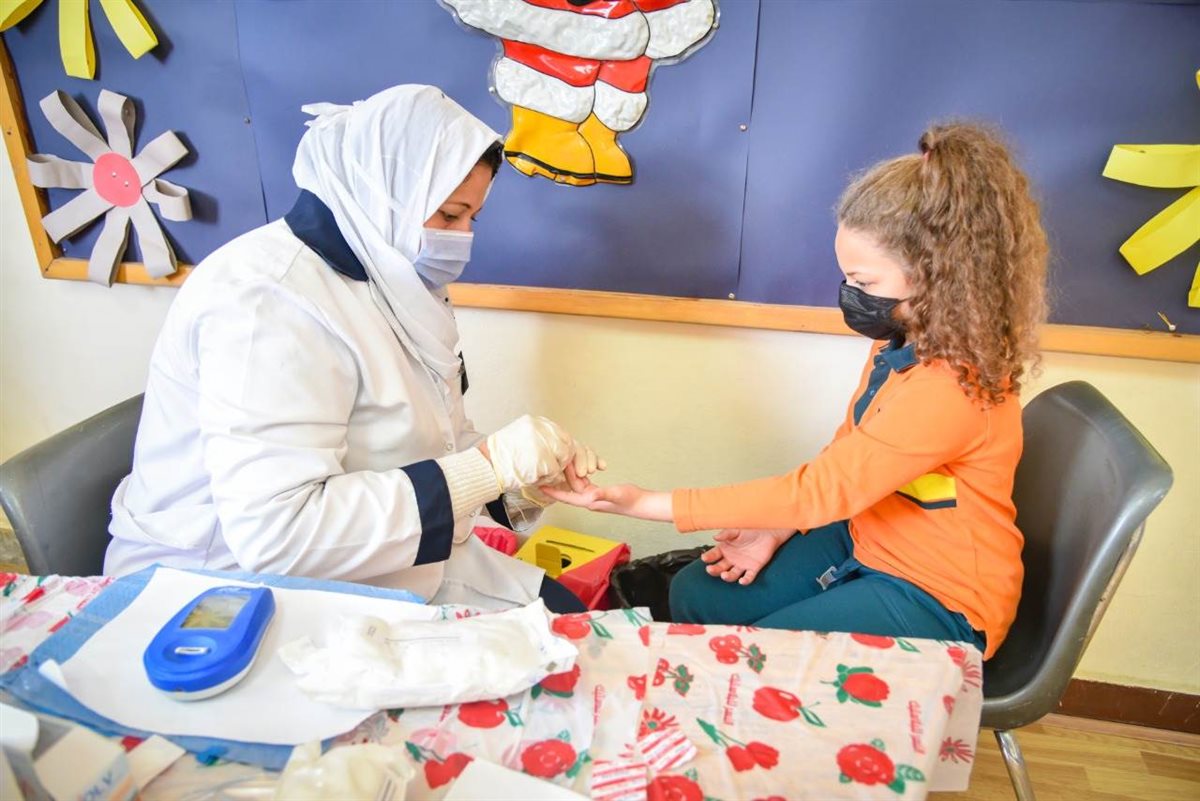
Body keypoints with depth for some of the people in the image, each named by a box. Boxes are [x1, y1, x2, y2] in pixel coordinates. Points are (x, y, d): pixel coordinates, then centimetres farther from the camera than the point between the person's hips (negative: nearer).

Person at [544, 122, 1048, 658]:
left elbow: (821, 489, -30)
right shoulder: (905, 340, -4)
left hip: (937, 601, -7)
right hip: (865, 542, 8)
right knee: (694, 597, 3)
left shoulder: (950, 388, -32)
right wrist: (778, 527, -6)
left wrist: (648, 503, -29)